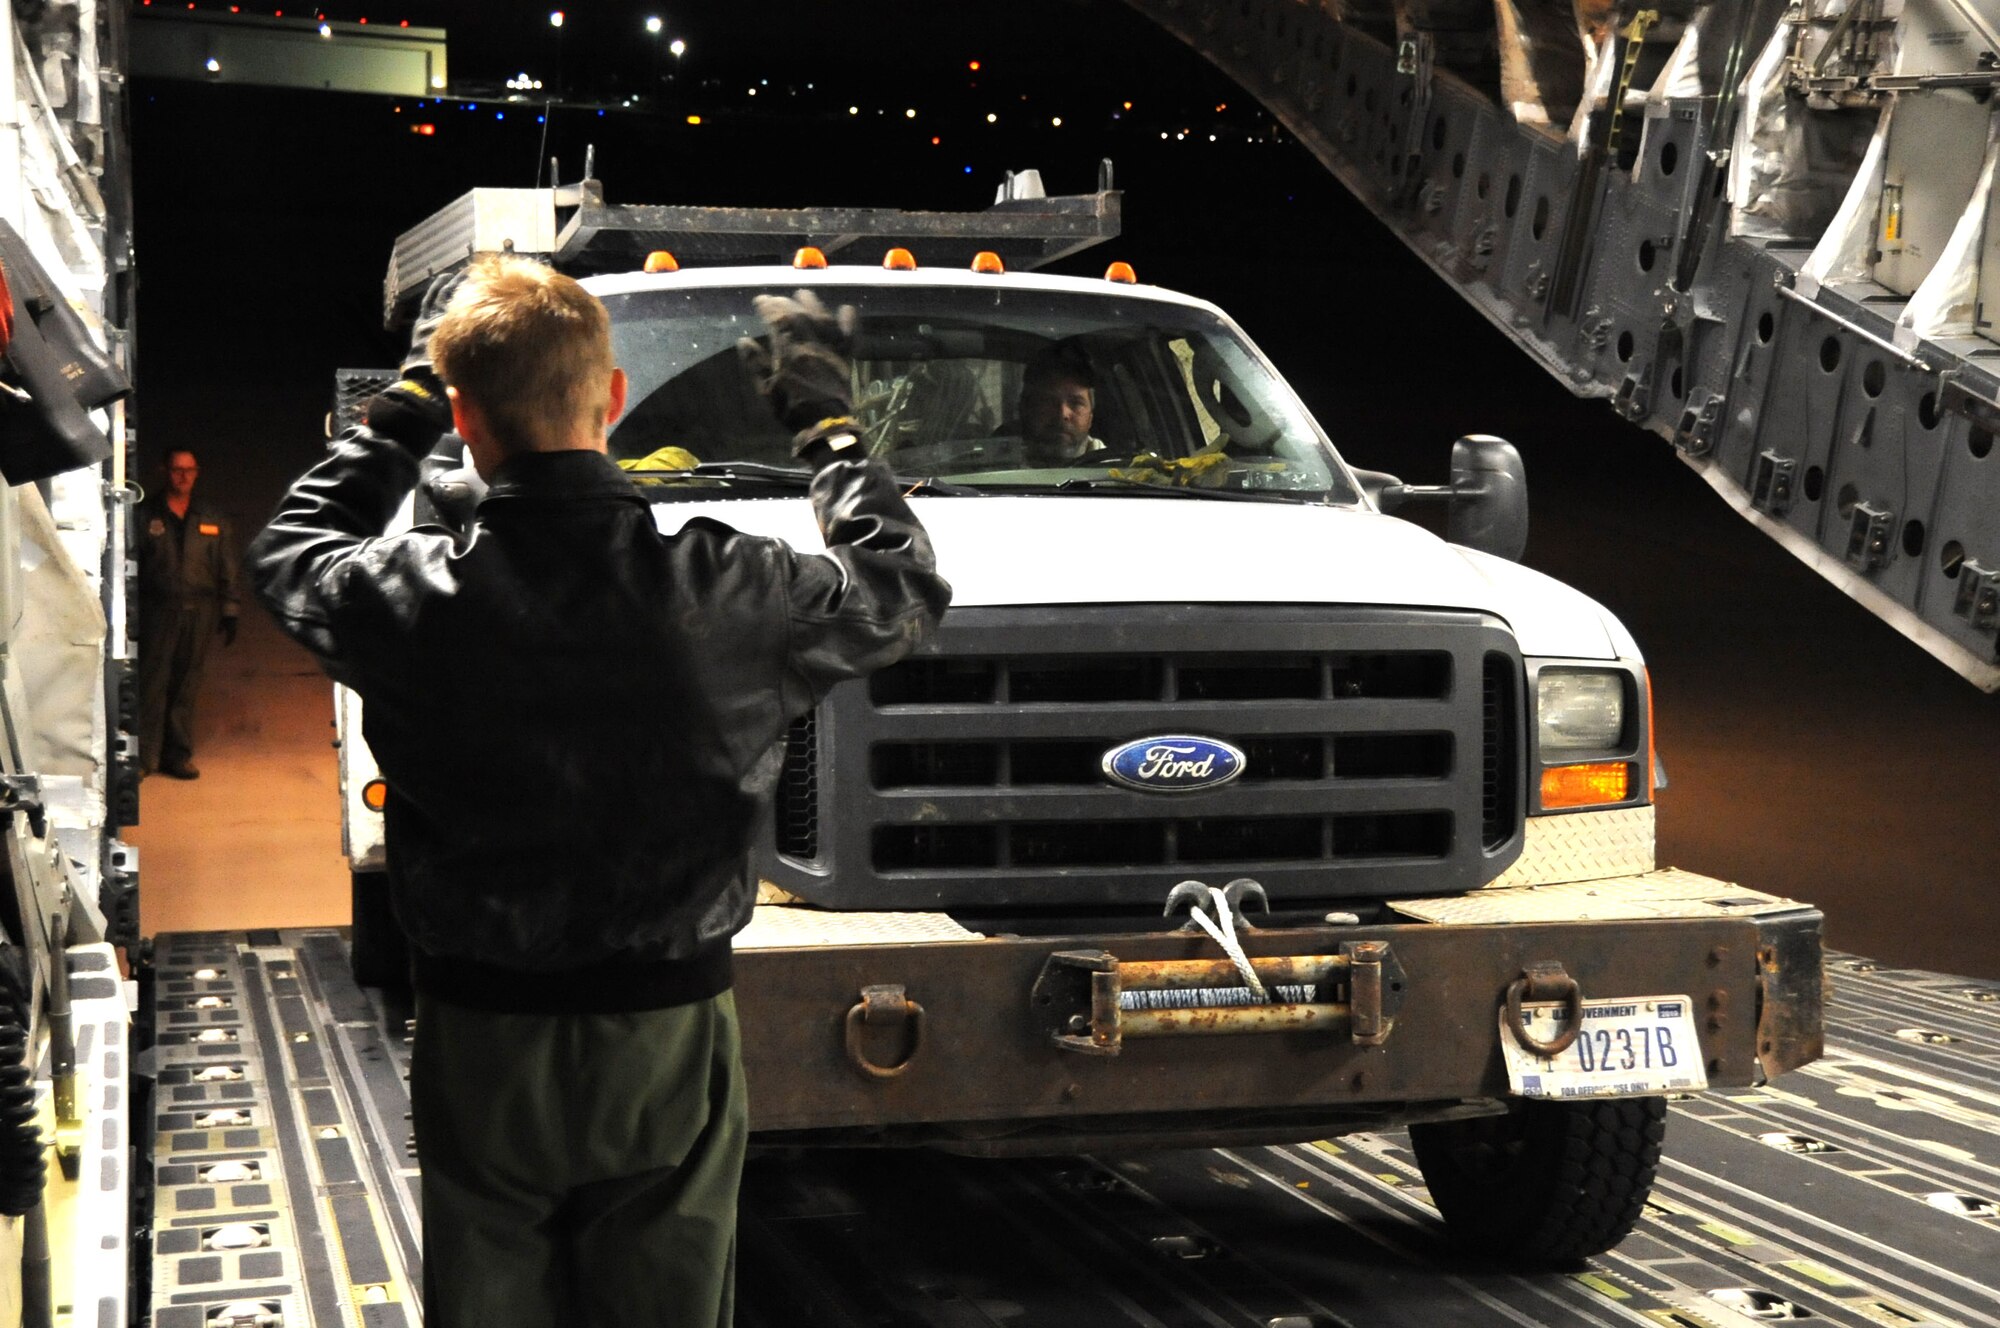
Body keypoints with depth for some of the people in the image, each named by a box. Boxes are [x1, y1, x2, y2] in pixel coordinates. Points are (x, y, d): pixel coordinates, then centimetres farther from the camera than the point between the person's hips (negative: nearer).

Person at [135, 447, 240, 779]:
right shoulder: (145, 515, 3)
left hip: (200, 614, 2)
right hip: (157, 611, -2)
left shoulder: (213, 521, 12)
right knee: (151, 684, -6)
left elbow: (229, 570, 14)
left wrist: (229, 612, 8)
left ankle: (179, 755, 12)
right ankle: (145, 757, -2)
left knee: (186, 688, 6)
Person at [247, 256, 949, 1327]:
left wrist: (410, 397, 20)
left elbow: (291, 552, 13)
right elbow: (906, 588, 6)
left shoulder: (408, 596, -13)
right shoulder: (722, 589, -14)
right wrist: (826, 419, 19)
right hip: (666, 1038, 0)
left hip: (479, 1043, 1)